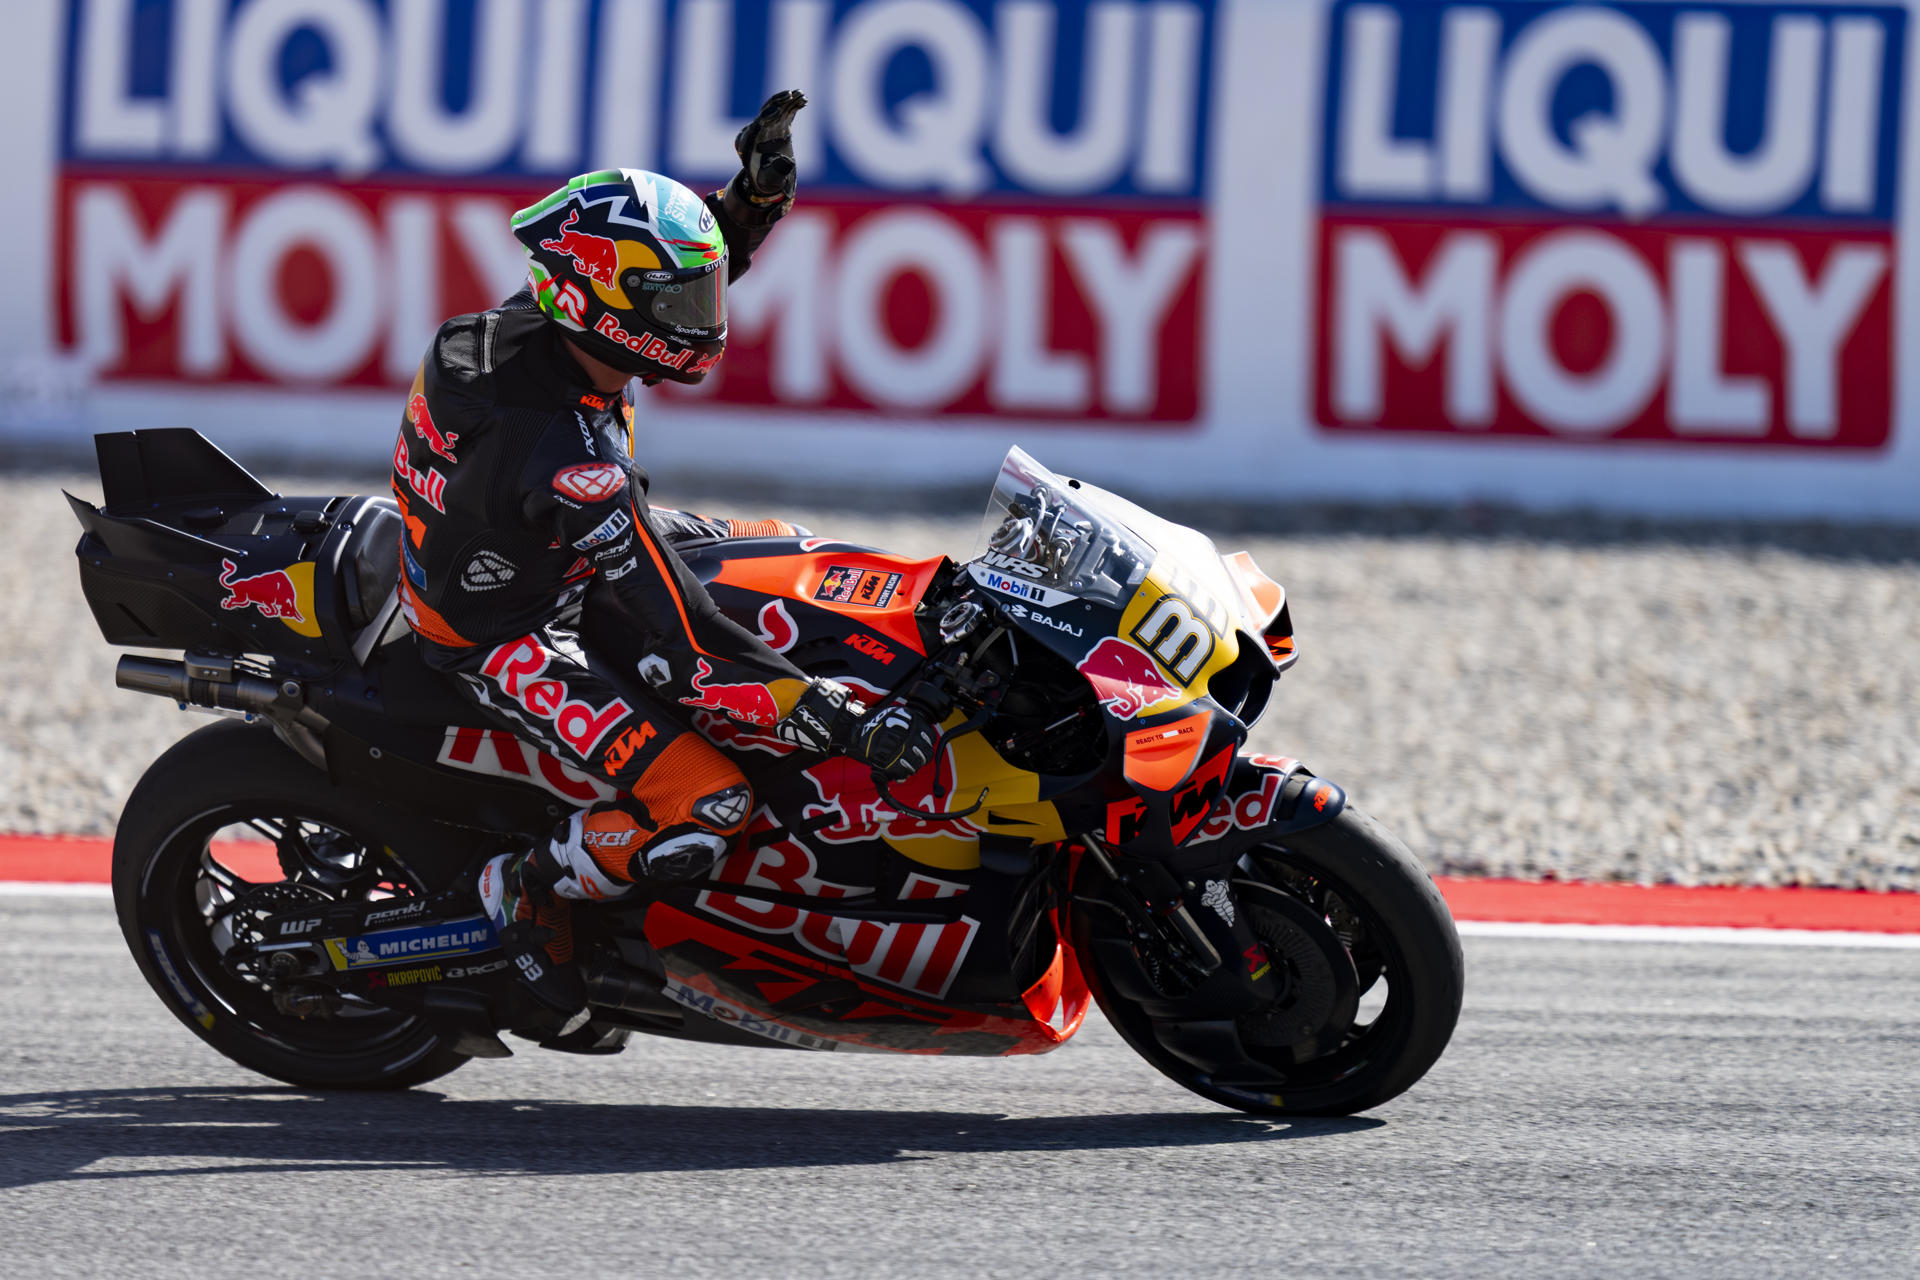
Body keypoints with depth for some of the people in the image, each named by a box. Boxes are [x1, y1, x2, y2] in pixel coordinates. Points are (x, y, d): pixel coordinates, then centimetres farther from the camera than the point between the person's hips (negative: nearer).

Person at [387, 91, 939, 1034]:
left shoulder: (537, 323, -14)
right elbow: (676, 650, -35)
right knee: (704, 808, -23)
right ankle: (527, 893, 2)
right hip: (504, 638, -9)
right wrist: (842, 723, -35)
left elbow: (699, 263, 7)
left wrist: (758, 187, -13)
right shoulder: (571, 455, -38)